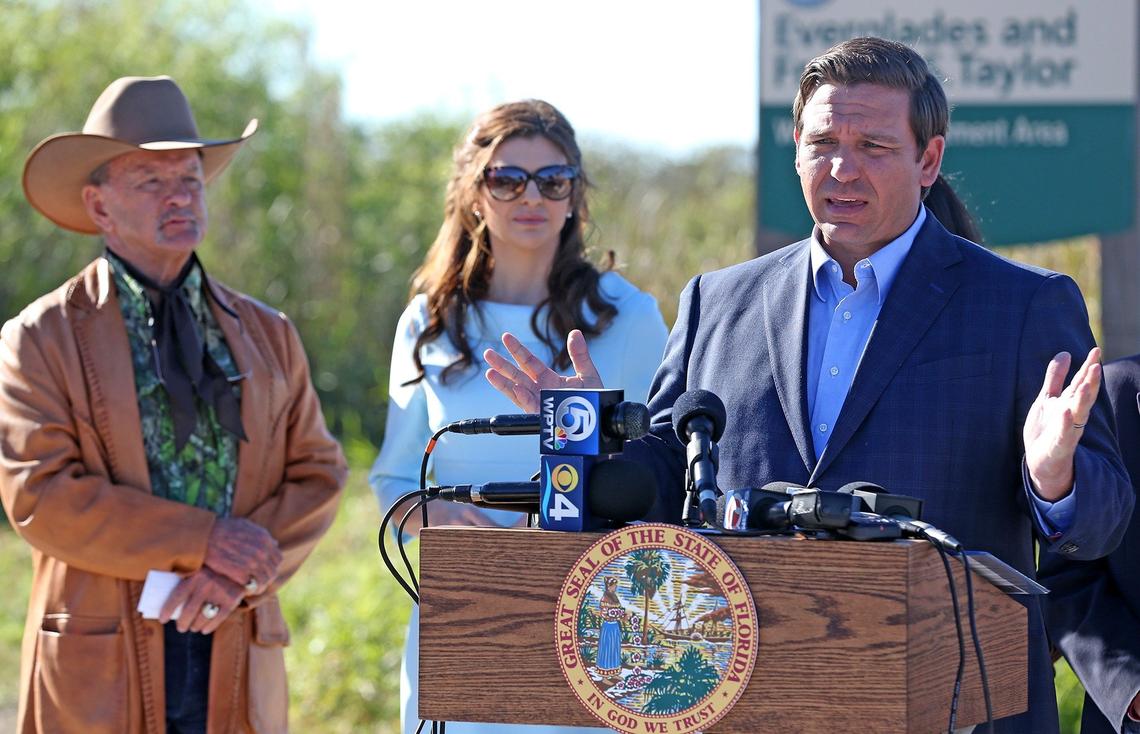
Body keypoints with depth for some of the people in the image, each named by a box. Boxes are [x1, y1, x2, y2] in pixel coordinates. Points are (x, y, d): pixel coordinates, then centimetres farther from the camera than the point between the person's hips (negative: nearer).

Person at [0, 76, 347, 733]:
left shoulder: (268, 335, 14)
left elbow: (318, 476, 9)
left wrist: (241, 572, -10)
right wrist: (202, 542, -14)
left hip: (238, 660, 3)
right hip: (99, 668, -3)